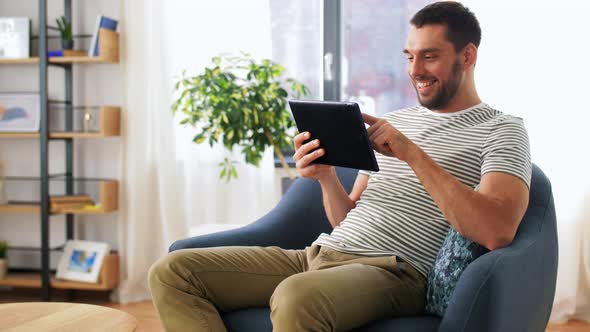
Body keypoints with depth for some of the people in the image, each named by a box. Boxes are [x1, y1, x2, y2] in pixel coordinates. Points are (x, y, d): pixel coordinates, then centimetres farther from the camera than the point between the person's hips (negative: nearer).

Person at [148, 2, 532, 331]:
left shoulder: (501, 131, 3)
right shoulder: (396, 121, 24)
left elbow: (497, 231, -17)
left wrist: (413, 154, -17)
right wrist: (327, 177, 1)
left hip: (393, 269, -7)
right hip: (320, 252, 8)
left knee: (296, 297, -42)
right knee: (173, 271, -9)